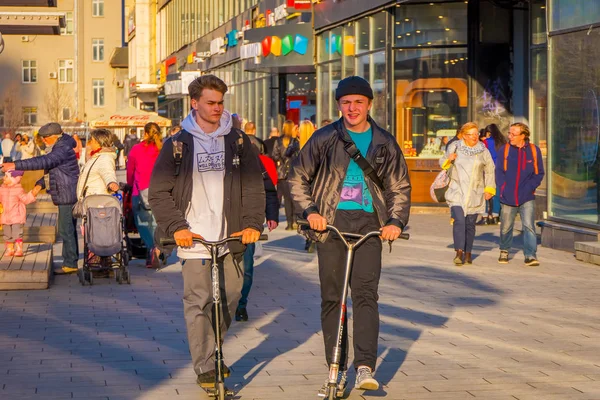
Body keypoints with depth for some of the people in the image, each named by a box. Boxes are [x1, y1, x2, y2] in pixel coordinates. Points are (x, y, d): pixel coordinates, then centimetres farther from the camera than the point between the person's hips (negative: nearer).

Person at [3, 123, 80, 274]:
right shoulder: (58, 149, 17)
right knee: (69, 230, 14)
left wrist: (16, 165, -35)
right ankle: (70, 261, 21)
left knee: (66, 230, -8)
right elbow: (51, 171, 25)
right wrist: (40, 184, 6)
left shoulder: (63, 149, -18)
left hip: (68, 197, -11)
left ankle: (70, 264, -5)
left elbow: (43, 161, -32)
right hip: (66, 197, 11)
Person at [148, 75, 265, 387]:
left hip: (230, 237, 3)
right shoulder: (178, 144, 3)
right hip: (194, 239, -3)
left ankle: (213, 349, 32)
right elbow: (159, 191, 2)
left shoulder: (238, 141, 9)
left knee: (230, 296, 8)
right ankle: (205, 367, 4)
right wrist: (176, 227, -10)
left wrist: (252, 223, -7)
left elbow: (254, 185, 6)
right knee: (198, 302, -5)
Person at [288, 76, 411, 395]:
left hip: (368, 223, 0)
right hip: (331, 222, 0)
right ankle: (337, 370, 9)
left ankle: (365, 368, -15)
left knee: (365, 293, -12)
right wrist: (310, 211, -4)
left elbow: (400, 187, 15)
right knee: (331, 297, 2)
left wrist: (396, 220, -2)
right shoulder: (325, 138, 6)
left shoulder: (384, 143, 10)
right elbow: (298, 177, 10)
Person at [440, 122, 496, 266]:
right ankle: (459, 252, -23)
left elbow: (490, 171, 16)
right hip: (457, 192, -2)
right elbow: (442, 163, 14)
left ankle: (468, 253, 13)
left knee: (470, 224, 4)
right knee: (458, 221, -17)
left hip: (475, 194, 2)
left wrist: (489, 189, 9)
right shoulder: (454, 147, 4)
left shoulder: (483, 151, 7)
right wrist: (448, 159, -9)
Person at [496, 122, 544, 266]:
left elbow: (539, 173, 4)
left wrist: (529, 188, -7)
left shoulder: (534, 150, 0)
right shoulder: (505, 150, 0)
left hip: (527, 197, -1)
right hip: (508, 197, 1)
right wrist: (503, 188, -7)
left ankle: (530, 256, -10)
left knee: (529, 226, -11)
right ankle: (504, 251, 33)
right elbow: (499, 171, 3)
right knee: (506, 227, 11)